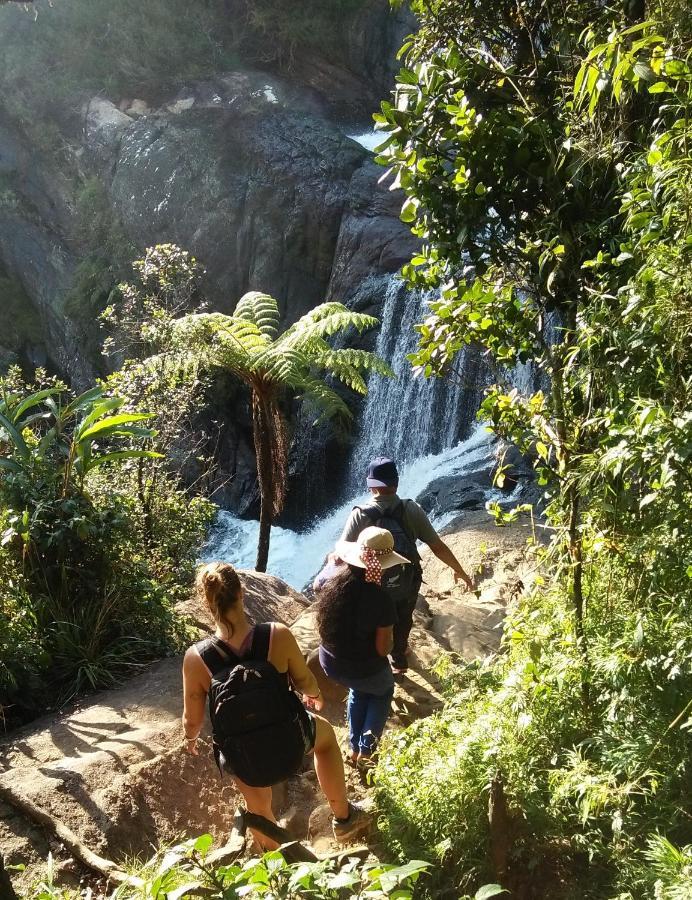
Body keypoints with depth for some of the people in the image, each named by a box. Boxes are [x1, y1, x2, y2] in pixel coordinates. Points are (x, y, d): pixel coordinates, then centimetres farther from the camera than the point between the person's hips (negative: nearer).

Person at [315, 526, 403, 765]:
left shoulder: (330, 580, -16)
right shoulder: (381, 600, -28)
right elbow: (383, 649, -20)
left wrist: (337, 563, 19)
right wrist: (389, 633, 0)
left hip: (329, 663, 4)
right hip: (365, 670, -4)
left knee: (359, 690, 36)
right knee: (383, 691, 31)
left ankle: (354, 748, 40)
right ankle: (366, 752, 28)